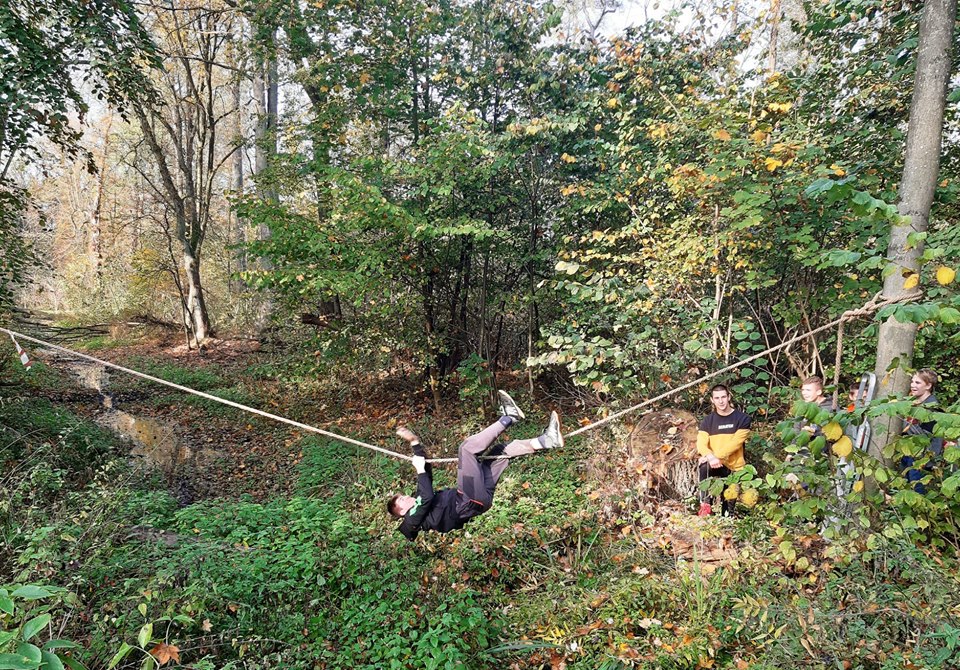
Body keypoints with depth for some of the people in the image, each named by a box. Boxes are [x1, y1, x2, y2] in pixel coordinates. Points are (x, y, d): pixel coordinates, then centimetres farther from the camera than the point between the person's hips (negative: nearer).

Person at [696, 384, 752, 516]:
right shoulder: (707, 421, 2)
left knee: (728, 509, 2)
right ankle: (706, 504, -24)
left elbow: (735, 443, -16)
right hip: (716, 464, 1)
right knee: (704, 465, -33)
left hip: (734, 467, -1)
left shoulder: (742, 419, -5)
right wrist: (711, 457, -30)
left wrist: (717, 456, -26)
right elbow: (701, 444, -10)